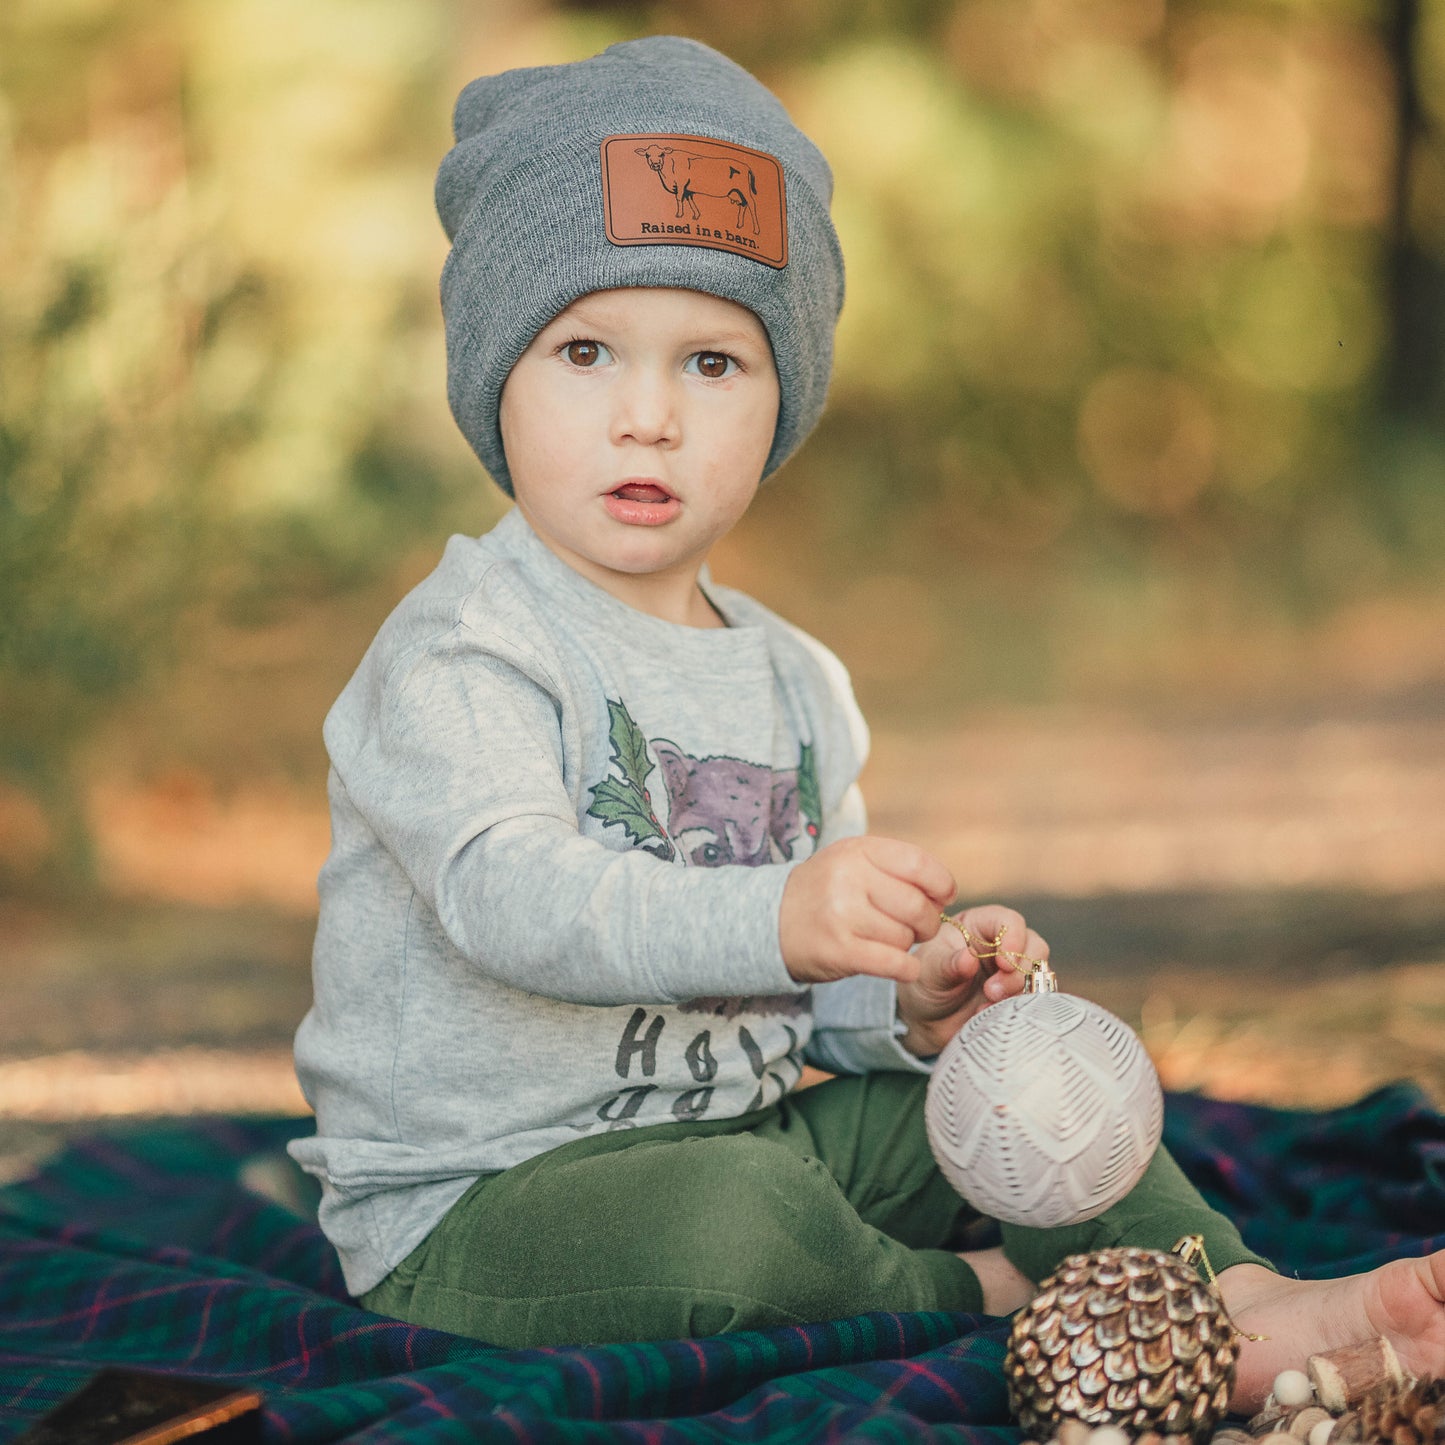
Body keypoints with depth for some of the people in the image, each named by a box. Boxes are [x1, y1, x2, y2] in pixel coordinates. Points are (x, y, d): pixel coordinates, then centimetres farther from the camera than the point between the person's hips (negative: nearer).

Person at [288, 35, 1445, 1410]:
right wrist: (777, 920, -46)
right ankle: (971, 1304, -9)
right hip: (472, 1203, -8)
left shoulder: (793, 681, 11)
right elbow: (513, 897, -32)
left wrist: (912, 1002, -6)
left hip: (743, 1130, 8)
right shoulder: (459, 654, -15)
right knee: (722, 1207, -34)